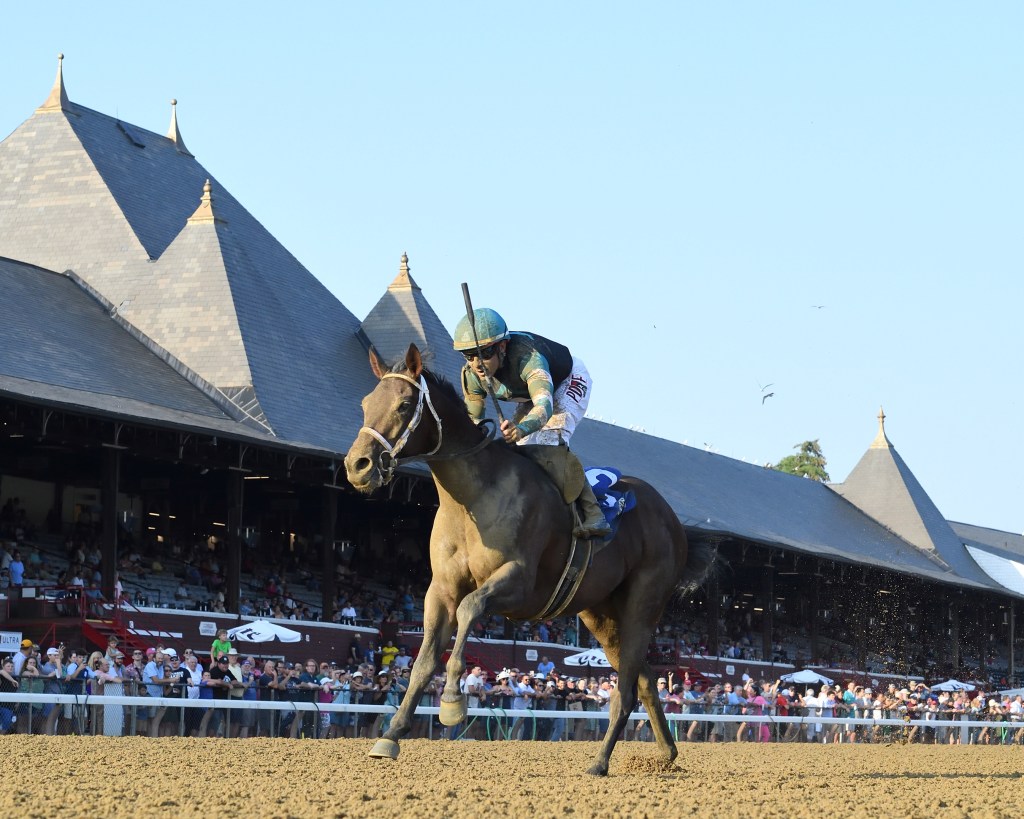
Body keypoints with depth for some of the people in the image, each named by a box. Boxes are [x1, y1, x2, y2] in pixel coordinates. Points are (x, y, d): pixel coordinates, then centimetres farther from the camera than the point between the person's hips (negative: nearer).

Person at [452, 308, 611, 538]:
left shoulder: (528, 357, -45)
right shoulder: (472, 374, -24)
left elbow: (544, 406, -60)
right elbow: (472, 417, -11)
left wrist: (521, 429, -81)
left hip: (570, 381, -7)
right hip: (531, 394, 8)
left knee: (551, 441, -29)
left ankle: (592, 514, -29)